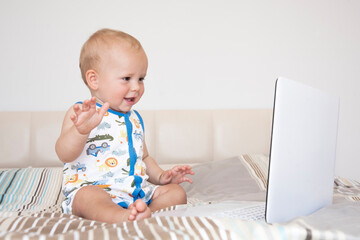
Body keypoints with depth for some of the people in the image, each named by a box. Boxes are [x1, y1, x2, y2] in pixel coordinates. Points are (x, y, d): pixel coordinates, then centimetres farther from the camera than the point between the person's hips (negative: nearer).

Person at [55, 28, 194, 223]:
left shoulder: (134, 119, 20)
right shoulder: (80, 114, -2)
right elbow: (65, 155, -18)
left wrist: (160, 176, 12)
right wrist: (81, 130, -39)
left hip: (138, 193, 7)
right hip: (92, 190, -7)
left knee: (176, 192, -9)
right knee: (89, 197, -37)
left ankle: (144, 212, -36)